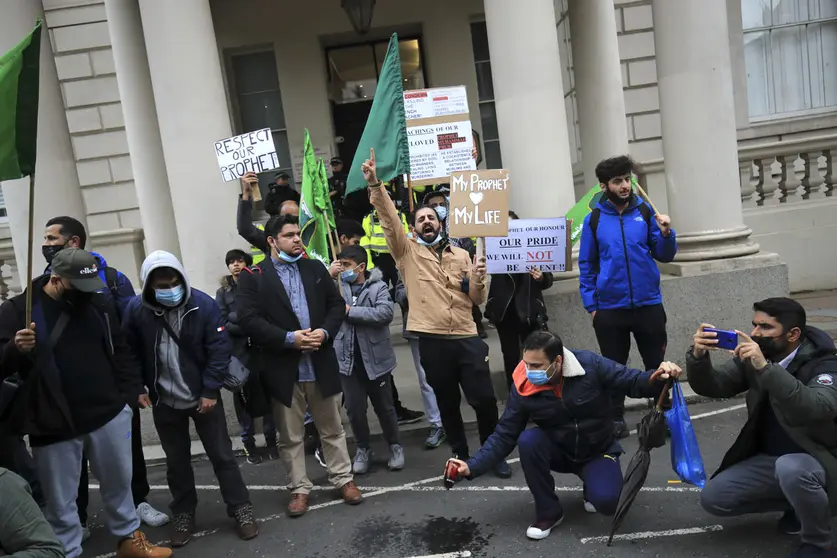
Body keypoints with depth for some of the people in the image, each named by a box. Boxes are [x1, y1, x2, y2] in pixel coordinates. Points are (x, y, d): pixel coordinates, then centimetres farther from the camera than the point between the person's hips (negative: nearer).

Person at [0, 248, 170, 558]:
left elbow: (120, 351, 12)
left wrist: (133, 391, 8)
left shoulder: (99, 303, 3)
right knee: (60, 501, 9)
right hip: (54, 425, -3)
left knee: (119, 483, 19)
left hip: (109, 414, 3)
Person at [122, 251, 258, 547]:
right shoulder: (136, 310, -10)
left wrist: (210, 391, -15)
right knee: (176, 462, 16)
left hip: (204, 397, -2)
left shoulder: (203, 304, -16)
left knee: (222, 455, 7)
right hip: (164, 402, 2)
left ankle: (241, 509, 21)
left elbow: (219, 349, -15)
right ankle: (184, 515, 33)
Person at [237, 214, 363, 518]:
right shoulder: (253, 276, -4)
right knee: (291, 436, 10)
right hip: (283, 369, -3)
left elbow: (337, 304, 8)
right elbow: (249, 320, -13)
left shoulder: (315, 268, 8)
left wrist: (325, 332, -11)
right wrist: (289, 338, -20)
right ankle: (300, 489, 25)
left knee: (332, 428, 14)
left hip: (321, 363, 3)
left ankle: (343, 479, 29)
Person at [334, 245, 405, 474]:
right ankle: (363, 449, 28)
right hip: (348, 359, 2)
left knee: (384, 407, 12)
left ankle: (395, 446, 32)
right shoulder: (338, 287, 3)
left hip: (375, 358, -2)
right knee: (354, 409, 7)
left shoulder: (377, 287, -6)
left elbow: (385, 313, -21)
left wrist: (350, 311, -18)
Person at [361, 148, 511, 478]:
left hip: (466, 337, 2)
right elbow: (389, 219, -9)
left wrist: (478, 279, -11)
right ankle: (461, 456, 29)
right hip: (432, 341, -1)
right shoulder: (407, 251, 5)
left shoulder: (461, 254, 11)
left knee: (485, 399, 3)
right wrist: (374, 185, -20)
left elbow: (477, 300, 10)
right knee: (447, 403, 11)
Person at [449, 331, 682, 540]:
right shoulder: (523, 389, -21)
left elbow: (633, 382, -17)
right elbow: (504, 435, -14)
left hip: (598, 451, -1)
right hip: (559, 451, 1)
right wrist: (472, 467, -24)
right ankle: (548, 512, -10)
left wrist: (656, 378, -41)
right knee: (528, 440, -31)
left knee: (606, 501, -28)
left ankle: (592, 490, 13)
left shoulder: (590, 364, -25)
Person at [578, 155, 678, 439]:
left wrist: (666, 233, -16)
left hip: (648, 304, 0)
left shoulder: (645, 211, 1)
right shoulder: (594, 219, -1)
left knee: (657, 364, 10)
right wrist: (590, 303, -1)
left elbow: (664, 255, 4)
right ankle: (616, 419, 24)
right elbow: (586, 265, 3)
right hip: (610, 307, 0)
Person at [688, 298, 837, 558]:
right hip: (769, 458, 6)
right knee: (713, 498, -7)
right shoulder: (754, 355, -5)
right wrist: (698, 356, -30)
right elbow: (711, 387, -9)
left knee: (791, 468, -39)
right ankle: (799, 504, 13)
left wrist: (765, 368, -49)